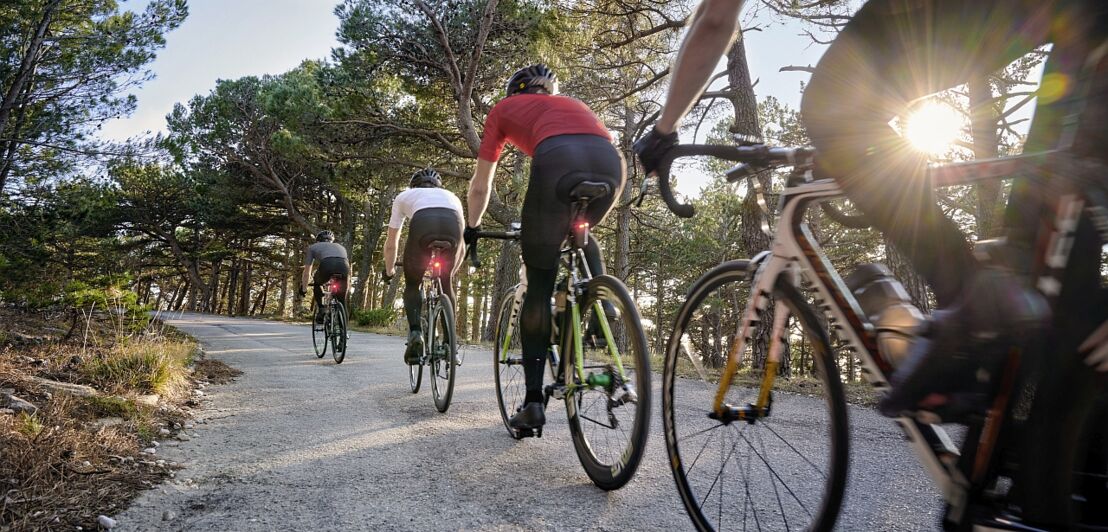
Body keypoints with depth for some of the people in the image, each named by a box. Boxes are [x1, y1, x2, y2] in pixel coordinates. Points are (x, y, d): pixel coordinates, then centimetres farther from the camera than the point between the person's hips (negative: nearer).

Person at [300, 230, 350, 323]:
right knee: (342, 299, 17)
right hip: (344, 266, 2)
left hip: (327, 264, -2)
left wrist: (303, 289, 47)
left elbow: (307, 272, 35)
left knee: (317, 284, 30)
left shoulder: (313, 247, 35)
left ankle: (320, 310, 15)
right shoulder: (341, 247, 42)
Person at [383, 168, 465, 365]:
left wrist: (389, 270, 54)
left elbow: (391, 242, 39)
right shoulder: (452, 196, 41)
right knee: (447, 283, 22)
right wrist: (452, 271, 57)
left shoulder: (404, 196, 37)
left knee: (412, 284, 20)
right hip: (452, 224, 2)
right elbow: (461, 243, 44)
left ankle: (415, 331, -2)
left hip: (422, 223, -2)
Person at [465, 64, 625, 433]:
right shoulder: (574, 105, 42)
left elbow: (480, 186, 33)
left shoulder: (503, 108, 33)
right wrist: (572, 225, 58)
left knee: (539, 287, 9)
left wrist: (472, 227, 50)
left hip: (558, 159, -3)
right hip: (610, 161, 4)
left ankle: (534, 402, 8)